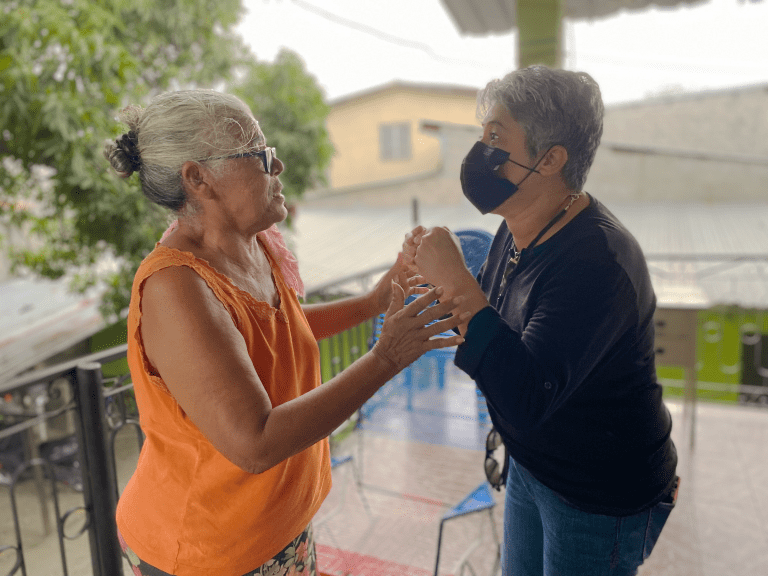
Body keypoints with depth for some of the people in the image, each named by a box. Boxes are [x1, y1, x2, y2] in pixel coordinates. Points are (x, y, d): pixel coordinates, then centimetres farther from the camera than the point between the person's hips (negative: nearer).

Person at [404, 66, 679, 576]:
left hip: (601, 499, -8)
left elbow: (527, 399, -37)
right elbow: (495, 321, 8)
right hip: (530, 466, 8)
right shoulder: (521, 230, -4)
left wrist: (458, 285, -39)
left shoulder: (596, 259, -32)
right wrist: (435, 274, -10)